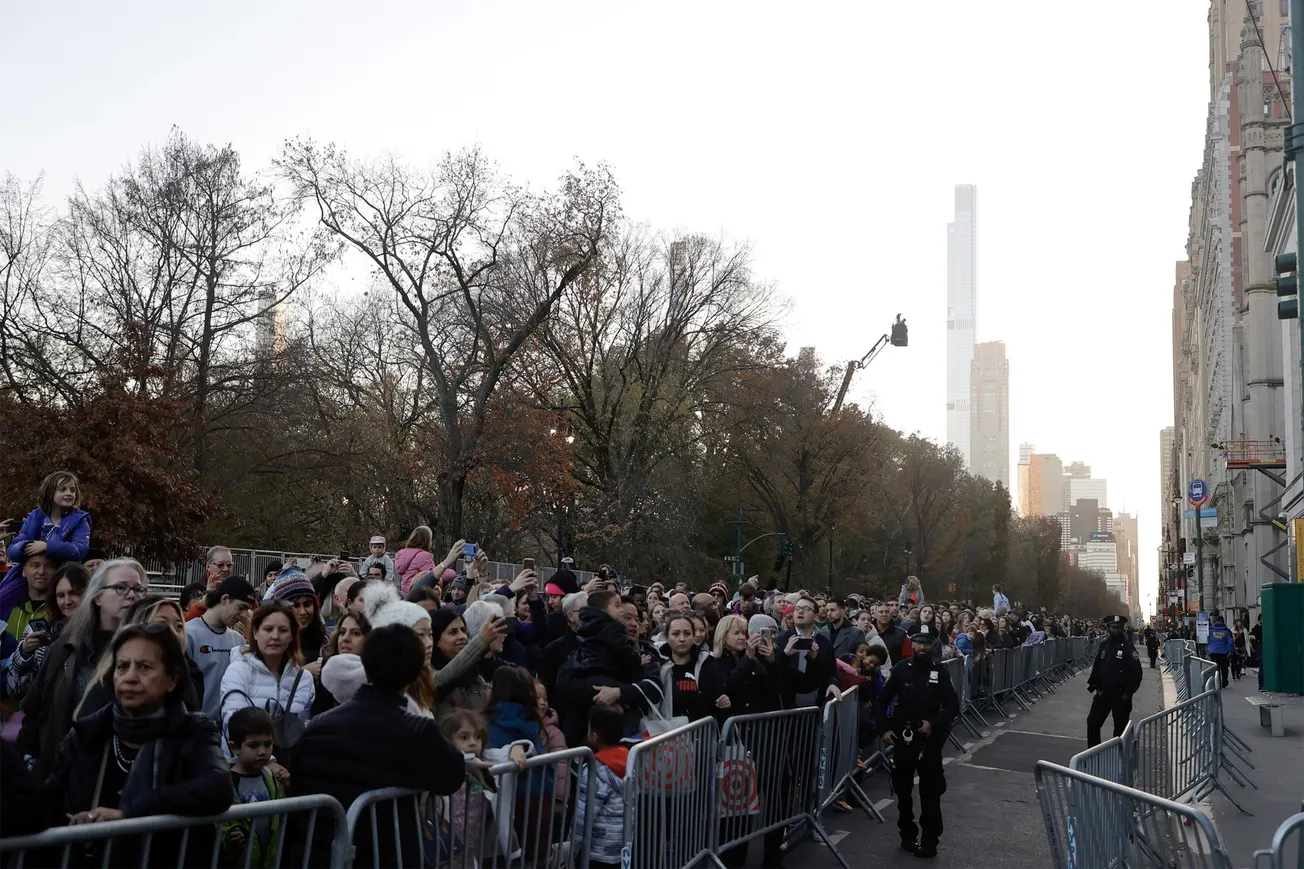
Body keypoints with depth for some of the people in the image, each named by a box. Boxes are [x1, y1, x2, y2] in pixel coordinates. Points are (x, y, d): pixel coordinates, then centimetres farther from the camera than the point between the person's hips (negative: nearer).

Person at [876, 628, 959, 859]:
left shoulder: (939, 672, -3)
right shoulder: (901, 669, -3)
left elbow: (953, 706, -2)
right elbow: (882, 701, 3)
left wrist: (934, 724, -15)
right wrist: (884, 729, -6)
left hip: (930, 739, -1)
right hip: (903, 737, 1)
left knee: (930, 791, 0)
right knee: (902, 789, 9)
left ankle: (929, 840, 8)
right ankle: (907, 834, 24)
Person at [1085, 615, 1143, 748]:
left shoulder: (1128, 647, -10)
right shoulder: (1104, 645, 5)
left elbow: (1137, 672, -12)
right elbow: (1096, 667, 13)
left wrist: (1128, 693, -13)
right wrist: (1095, 686, 3)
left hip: (1120, 695, -5)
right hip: (1103, 693, 5)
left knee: (1120, 727, 5)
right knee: (1092, 722, 4)